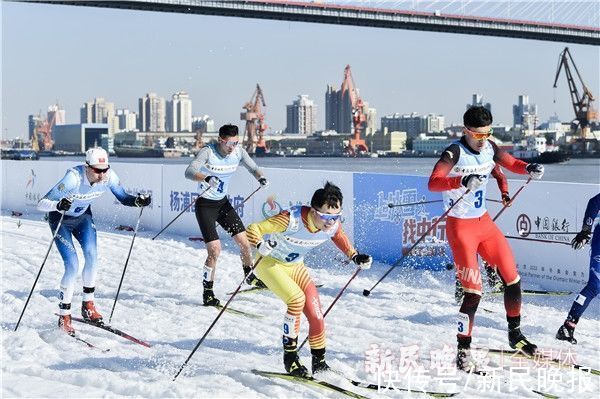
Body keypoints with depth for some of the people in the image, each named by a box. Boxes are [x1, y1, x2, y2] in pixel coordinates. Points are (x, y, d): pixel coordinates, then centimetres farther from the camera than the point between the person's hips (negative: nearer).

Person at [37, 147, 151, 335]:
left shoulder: (109, 176, -24)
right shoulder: (74, 178, -38)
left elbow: (123, 198, -7)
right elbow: (41, 203, -38)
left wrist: (137, 201, -28)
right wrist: (58, 205, -58)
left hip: (83, 216, 4)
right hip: (60, 219, -4)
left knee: (91, 254, -17)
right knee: (72, 265, -15)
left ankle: (88, 304, 0)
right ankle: (64, 316, -3)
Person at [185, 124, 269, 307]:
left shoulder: (238, 151, -7)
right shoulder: (207, 152, -23)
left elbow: (253, 168, 5)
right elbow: (189, 172, -35)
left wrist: (261, 177, -18)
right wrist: (206, 178, -55)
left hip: (224, 204, 6)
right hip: (205, 206, -6)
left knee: (245, 243, 5)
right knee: (215, 250, -15)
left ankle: (249, 276, 33)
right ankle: (207, 292, 1)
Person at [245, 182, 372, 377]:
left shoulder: (332, 225, -18)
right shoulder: (292, 219, -35)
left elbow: (340, 237, 9)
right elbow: (253, 229, -30)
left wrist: (355, 256, 0)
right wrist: (260, 245, -49)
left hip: (295, 266, 5)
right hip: (269, 263, -5)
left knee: (316, 315, -4)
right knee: (297, 298, -27)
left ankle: (319, 362, 15)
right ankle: (290, 354, -12)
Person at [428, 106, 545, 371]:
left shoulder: (489, 148, 1)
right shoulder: (455, 153, -20)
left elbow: (512, 164, 16)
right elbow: (433, 183, -34)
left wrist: (529, 169, -7)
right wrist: (462, 182, -51)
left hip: (485, 223, 7)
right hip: (460, 227, -7)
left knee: (513, 279, 11)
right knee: (474, 292, -12)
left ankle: (515, 336, 31)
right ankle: (463, 352, 0)